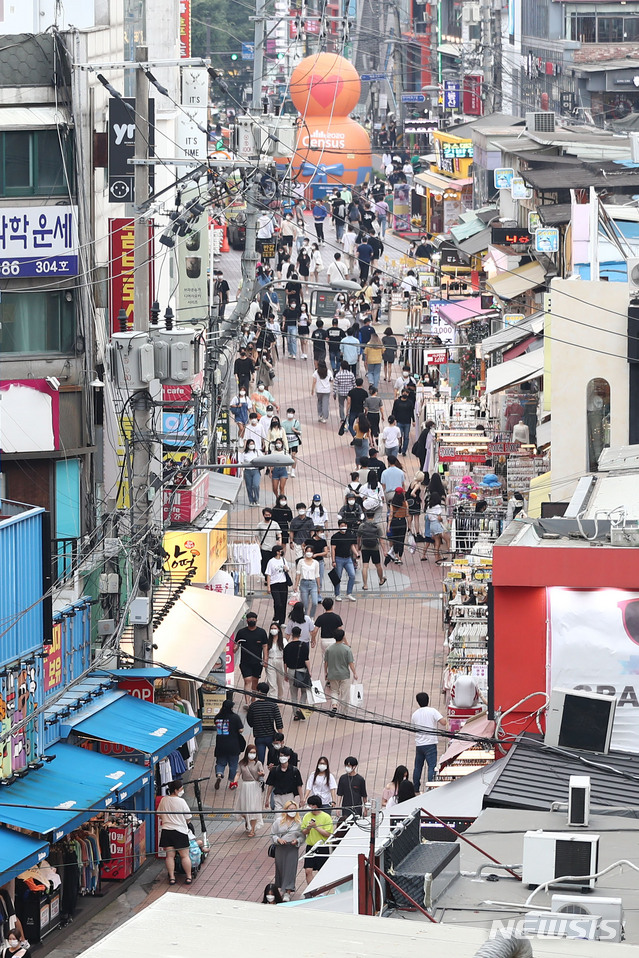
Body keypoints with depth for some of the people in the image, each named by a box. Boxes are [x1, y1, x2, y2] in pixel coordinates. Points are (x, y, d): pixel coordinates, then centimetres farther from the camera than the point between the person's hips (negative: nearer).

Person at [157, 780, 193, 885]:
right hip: (180, 831, -4)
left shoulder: (163, 800, 1)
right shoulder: (181, 802, -11)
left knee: (170, 855, 6)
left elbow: (159, 815, 12)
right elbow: (188, 818, -4)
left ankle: (171, 878, 4)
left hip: (166, 830, 4)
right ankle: (188, 877, 9)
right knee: (185, 855, 6)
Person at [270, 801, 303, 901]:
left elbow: (302, 836, 8)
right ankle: (283, 888, 29)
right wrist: (278, 839, -12)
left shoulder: (299, 823, 2)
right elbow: (273, 834, 7)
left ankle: (287, 892, -11)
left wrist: (297, 841, -12)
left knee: (290, 869, -8)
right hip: (280, 848, 2)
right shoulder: (279, 821, 3)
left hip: (293, 849, -2)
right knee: (281, 868, 9)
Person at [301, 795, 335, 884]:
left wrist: (316, 827, -20)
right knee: (308, 871, -5)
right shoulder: (307, 816, 6)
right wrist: (308, 828, -12)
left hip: (323, 848, -3)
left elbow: (328, 834, -13)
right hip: (310, 846, 3)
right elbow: (303, 832, 9)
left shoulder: (326, 817, -8)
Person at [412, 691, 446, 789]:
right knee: (432, 766, -6)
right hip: (430, 743, -5)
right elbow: (443, 722, -16)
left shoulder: (415, 714, 7)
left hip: (418, 744, 5)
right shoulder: (432, 711, -7)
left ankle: (415, 789, 20)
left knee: (418, 767, 14)